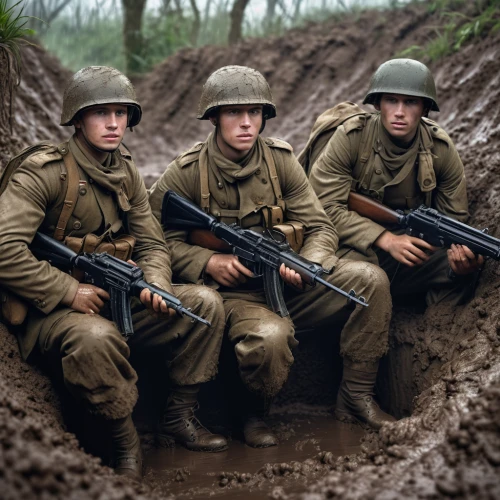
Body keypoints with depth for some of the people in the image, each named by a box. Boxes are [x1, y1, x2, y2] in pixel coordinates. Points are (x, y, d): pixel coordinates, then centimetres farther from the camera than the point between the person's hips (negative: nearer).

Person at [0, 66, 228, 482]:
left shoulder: (127, 172, 8)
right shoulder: (44, 172, -15)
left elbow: (153, 243, 12)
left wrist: (157, 284, -11)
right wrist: (69, 292, -22)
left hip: (120, 302, 7)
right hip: (54, 310, -7)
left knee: (205, 303, -7)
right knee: (96, 337, -40)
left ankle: (178, 416, 7)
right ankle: (125, 442, -15)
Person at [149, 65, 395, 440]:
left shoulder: (281, 159, 2)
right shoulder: (185, 174, -5)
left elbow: (320, 228, 2)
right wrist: (209, 262, -19)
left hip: (285, 283, 4)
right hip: (231, 293, -4)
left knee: (370, 280, -15)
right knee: (270, 336, -37)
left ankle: (358, 396, -1)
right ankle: (253, 414, -2)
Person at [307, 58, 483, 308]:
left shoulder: (441, 149, -5)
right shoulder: (350, 138, -14)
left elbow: (453, 220, 1)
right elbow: (325, 206, -18)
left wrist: (460, 258, -23)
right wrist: (387, 240, -29)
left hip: (414, 247, 3)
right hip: (356, 247, -3)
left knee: (461, 265, -21)